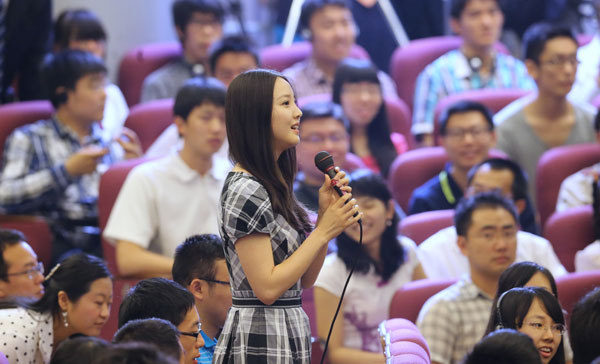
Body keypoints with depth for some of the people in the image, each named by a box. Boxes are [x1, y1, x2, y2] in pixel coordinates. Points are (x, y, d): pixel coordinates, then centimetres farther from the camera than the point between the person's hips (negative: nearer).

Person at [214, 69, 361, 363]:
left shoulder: (274, 186, 12)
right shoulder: (245, 191, -15)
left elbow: (306, 279, 12)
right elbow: (267, 288, -20)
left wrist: (325, 214, 1)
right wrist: (325, 230, -14)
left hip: (289, 336, 9)